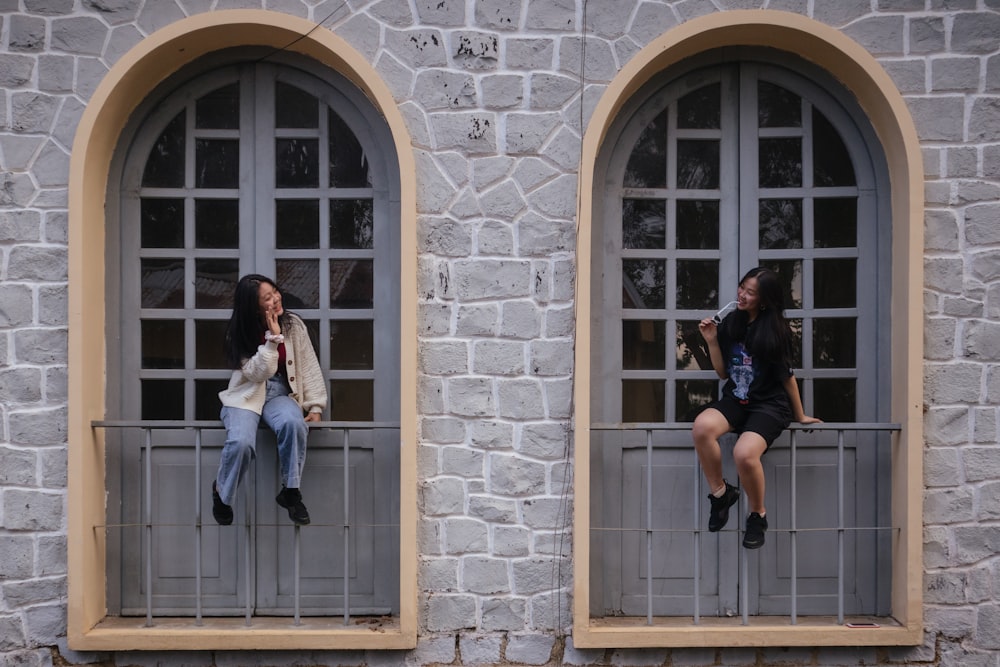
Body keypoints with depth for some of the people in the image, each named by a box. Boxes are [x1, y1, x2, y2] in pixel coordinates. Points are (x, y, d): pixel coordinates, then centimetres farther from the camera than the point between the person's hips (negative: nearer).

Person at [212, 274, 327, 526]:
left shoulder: (294, 325, -2)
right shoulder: (241, 333, -7)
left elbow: (309, 367, -1)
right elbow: (257, 373, -16)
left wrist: (315, 406, -8)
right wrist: (273, 338, -22)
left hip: (280, 393, 2)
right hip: (246, 395, -1)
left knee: (293, 423, -35)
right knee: (241, 442, -32)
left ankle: (290, 491, -15)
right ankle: (222, 492, 1)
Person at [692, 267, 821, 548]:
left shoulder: (776, 330, -8)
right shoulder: (730, 323, 3)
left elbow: (787, 376, 0)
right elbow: (723, 373, 9)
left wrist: (800, 416, 8)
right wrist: (712, 341, -4)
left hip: (769, 404, -4)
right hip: (735, 400, 4)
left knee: (744, 453, -32)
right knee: (701, 427, -30)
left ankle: (758, 515, -2)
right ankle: (721, 492, -6)